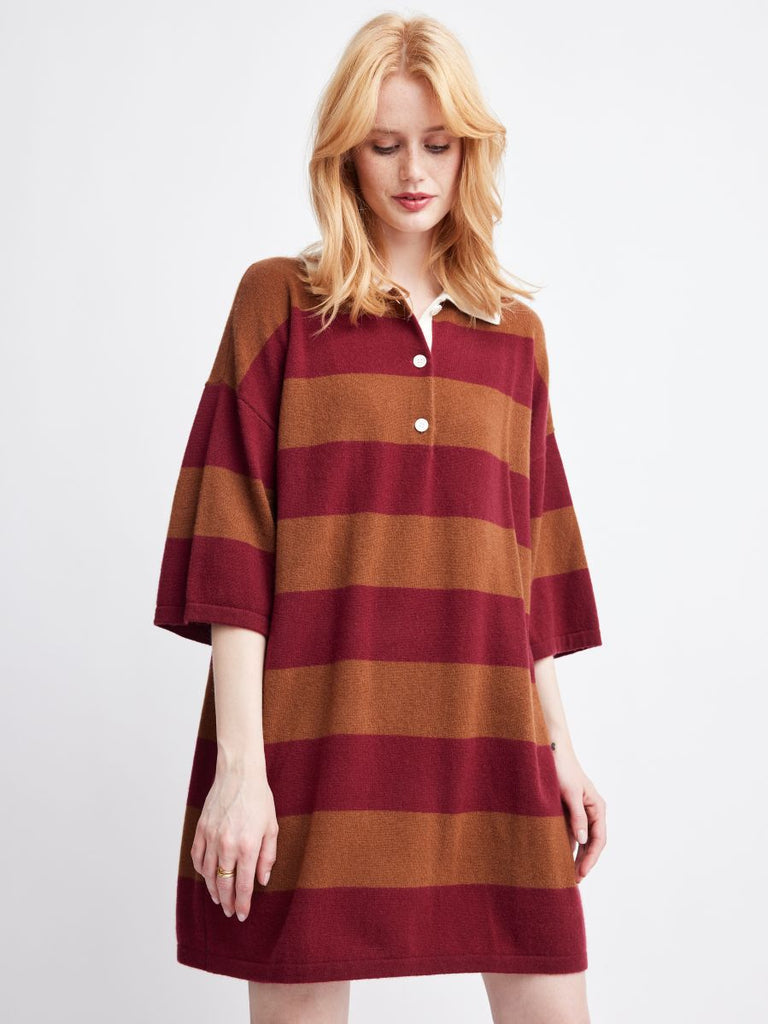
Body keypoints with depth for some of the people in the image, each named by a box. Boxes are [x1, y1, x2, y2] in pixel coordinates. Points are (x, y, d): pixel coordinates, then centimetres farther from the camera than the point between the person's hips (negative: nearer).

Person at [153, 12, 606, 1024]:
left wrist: (558, 742, 8)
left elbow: (530, 562, 14)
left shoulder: (515, 333, 13)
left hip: (486, 744, 3)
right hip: (315, 736, -3)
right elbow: (232, 548, -5)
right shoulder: (278, 302, 2)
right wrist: (239, 762, -12)